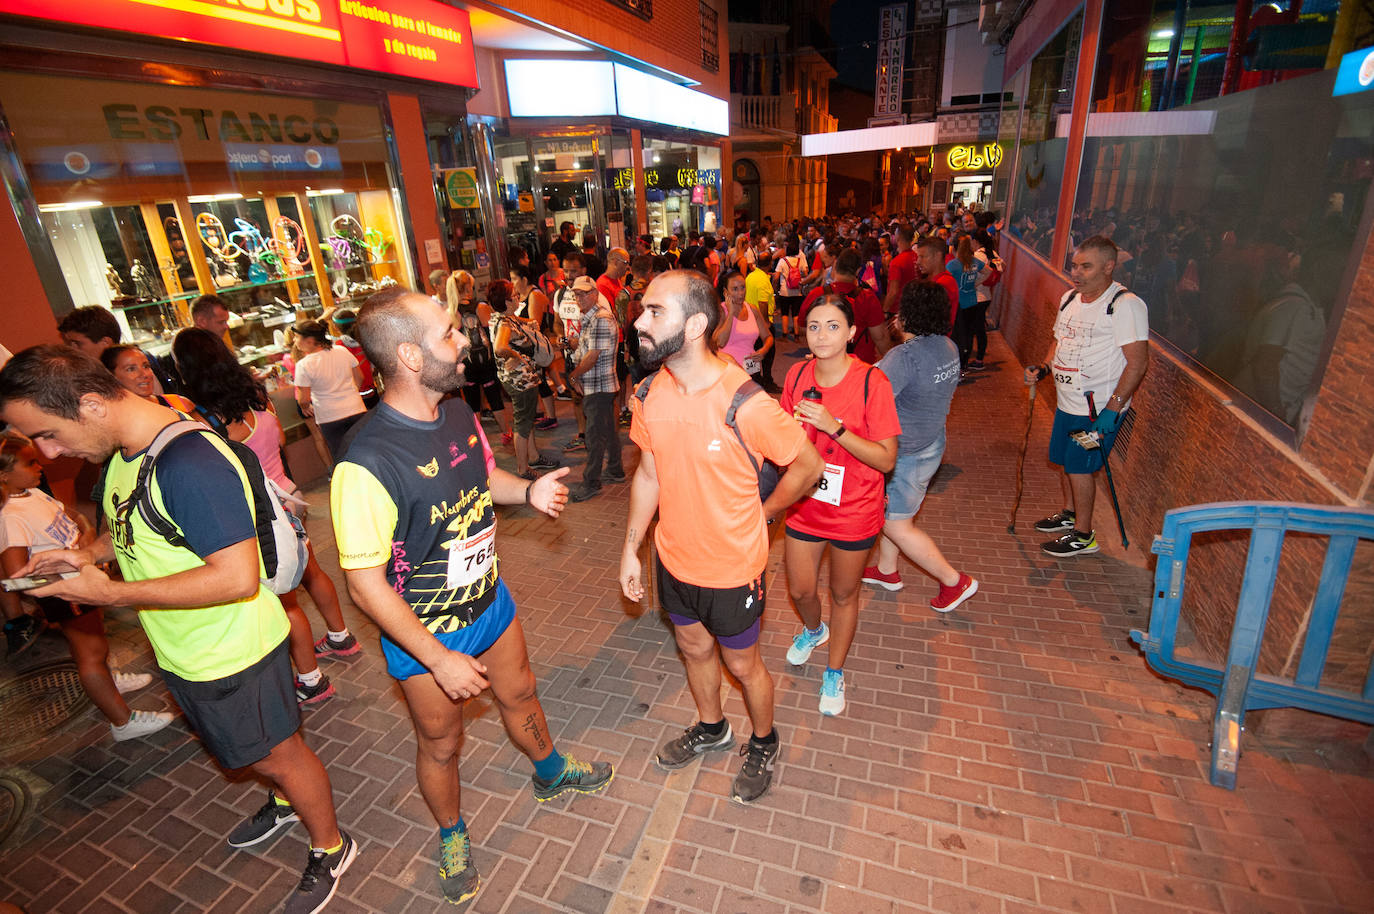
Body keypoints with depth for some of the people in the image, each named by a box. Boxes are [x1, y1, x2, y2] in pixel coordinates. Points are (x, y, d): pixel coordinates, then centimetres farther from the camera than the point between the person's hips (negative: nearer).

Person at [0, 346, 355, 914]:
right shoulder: (122, 452, -1)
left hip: (232, 653, -9)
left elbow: (237, 577, -35)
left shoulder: (189, 463, -32)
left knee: (276, 753, 11)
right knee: (244, 746, 29)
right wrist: (90, 553, -1)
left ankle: (330, 848, 35)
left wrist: (112, 594, -27)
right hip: (183, 648, 9)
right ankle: (288, 801, 56)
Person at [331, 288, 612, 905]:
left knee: (518, 694, 27)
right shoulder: (367, 464, -32)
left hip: (489, 602, 6)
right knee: (440, 743, 19)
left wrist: (528, 491, -9)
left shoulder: (457, 411, -9)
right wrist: (439, 661, -20)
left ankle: (551, 773, 57)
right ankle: (452, 835, 50)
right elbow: (366, 585, -25)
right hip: (424, 635, -6)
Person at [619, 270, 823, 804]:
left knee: (741, 664, 17)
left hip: (732, 567, -5)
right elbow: (649, 474, 3)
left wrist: (763, 513, -2)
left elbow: (808, 465, -13)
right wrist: (630, 550, 7)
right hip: (674, 559, 6)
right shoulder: (650, 395, -9)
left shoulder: (745, 404, -28)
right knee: (694, 649, 26)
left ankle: (763, 745, 49)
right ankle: (711, 729, 56)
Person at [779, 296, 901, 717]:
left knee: (843, 595, 15)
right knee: (800, 590, 17)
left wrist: (834, 427, -30)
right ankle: (814, 630, 54)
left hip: (853, 511, -3)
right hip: (804, 505, 4)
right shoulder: (797, 375, -5)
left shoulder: (871, 382, -19)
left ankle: (834, 672, 41)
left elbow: (887, 459, -20)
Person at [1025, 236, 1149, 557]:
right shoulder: (1069, 298, 7)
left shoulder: (1126, 304, -17)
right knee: (1066, 461, 18)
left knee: (1079, 467, -2)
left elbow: (1138, 361, -21)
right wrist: (1043, 368, 2)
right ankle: (1070, 515, 40)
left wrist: (1113, 408, -27)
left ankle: (1083, 536, 15)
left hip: (1100, 409, -8)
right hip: (1068, 403, 8)